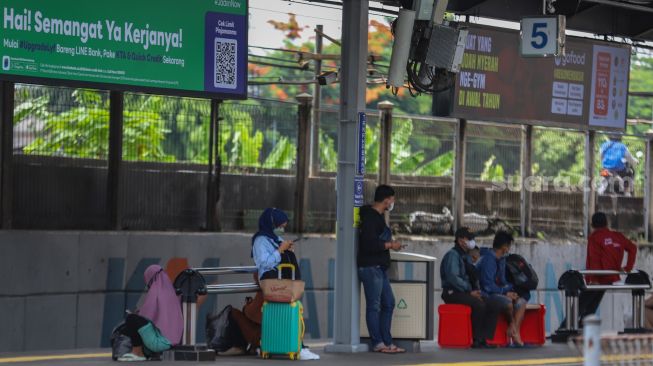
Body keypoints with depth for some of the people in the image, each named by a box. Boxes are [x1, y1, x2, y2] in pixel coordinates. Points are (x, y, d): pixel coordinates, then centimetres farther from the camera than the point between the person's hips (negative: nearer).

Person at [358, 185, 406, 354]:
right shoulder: (370, 217, -15)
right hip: (371, 268, -11)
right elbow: (370, 244, -23)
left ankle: (387, 342, 17)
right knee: (374, 306, -4)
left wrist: (389, 242, 10)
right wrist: (390, 245, -13)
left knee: (388, 303, 12)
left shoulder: (378, 216, 17)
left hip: (380, 268, 11)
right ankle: (378, 343, 1)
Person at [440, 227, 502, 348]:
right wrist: (470, 292, -21)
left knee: (493, 305, -9)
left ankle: (484, 339, -16)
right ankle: (476, 340, -23)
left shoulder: (466, 257, 20)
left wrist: (476, 291, 3)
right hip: (453, 293, -9)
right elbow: (453, 278, -20)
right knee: (478, 304, -32)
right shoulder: (452, 255, -9)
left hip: (466, 293, 9)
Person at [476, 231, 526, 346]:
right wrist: (505, 292, -17)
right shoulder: (488, 259, -17)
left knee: (521, 302, -7)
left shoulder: (501, 259, 14)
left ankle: (515, 334, -20)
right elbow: (488, 285, -22)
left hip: (497, 292, 10)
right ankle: (512, 326, -2)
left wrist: (510, 290, 0)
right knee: (508, 302, -32)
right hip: (486, 294, -10)